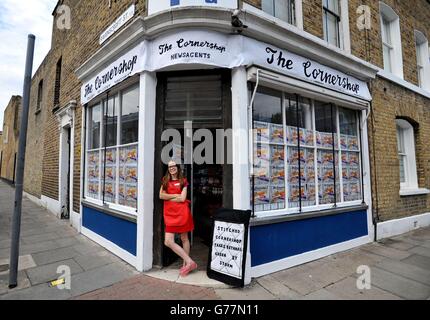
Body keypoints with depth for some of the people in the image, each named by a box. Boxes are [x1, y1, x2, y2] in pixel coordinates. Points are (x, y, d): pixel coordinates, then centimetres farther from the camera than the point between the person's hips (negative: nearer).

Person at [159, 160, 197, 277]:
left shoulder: (183, 181, 3)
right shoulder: (165, 181, 14)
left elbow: (182, 198, -6)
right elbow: (161, 195, 1)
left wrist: (168, 198, 0)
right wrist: (175, 195, -5)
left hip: (182, 212, -3)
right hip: (169, 213, 4)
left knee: (184, 238, 6)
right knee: (168, 242, -4)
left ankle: (186, 264, 19)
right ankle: (189, 262, 5)